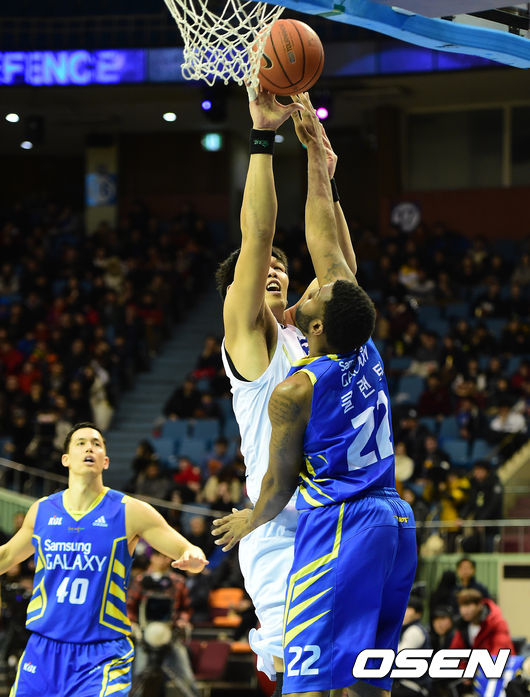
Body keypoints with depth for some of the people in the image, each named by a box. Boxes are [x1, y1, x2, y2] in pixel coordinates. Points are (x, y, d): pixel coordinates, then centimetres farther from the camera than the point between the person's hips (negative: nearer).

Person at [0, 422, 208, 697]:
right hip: (43, 650, 4)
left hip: (102, 654, -3)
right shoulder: (42, 510, 7)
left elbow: (189, 553, -2)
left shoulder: (130, 512, -3)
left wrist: (194, 558, -23)